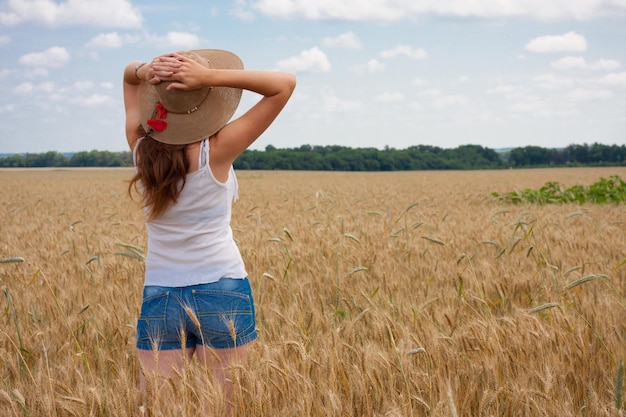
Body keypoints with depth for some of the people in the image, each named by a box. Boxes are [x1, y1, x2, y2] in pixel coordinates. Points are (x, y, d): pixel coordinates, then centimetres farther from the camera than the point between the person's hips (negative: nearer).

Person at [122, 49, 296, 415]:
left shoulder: (141, 146, -1)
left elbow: (128, 75, 17)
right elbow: (285, 83, -11)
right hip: (222, 293, -4)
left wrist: (146, 71, -7)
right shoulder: (217, 151, -13)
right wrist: (211, 77, -19)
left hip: (159, 299, 4)